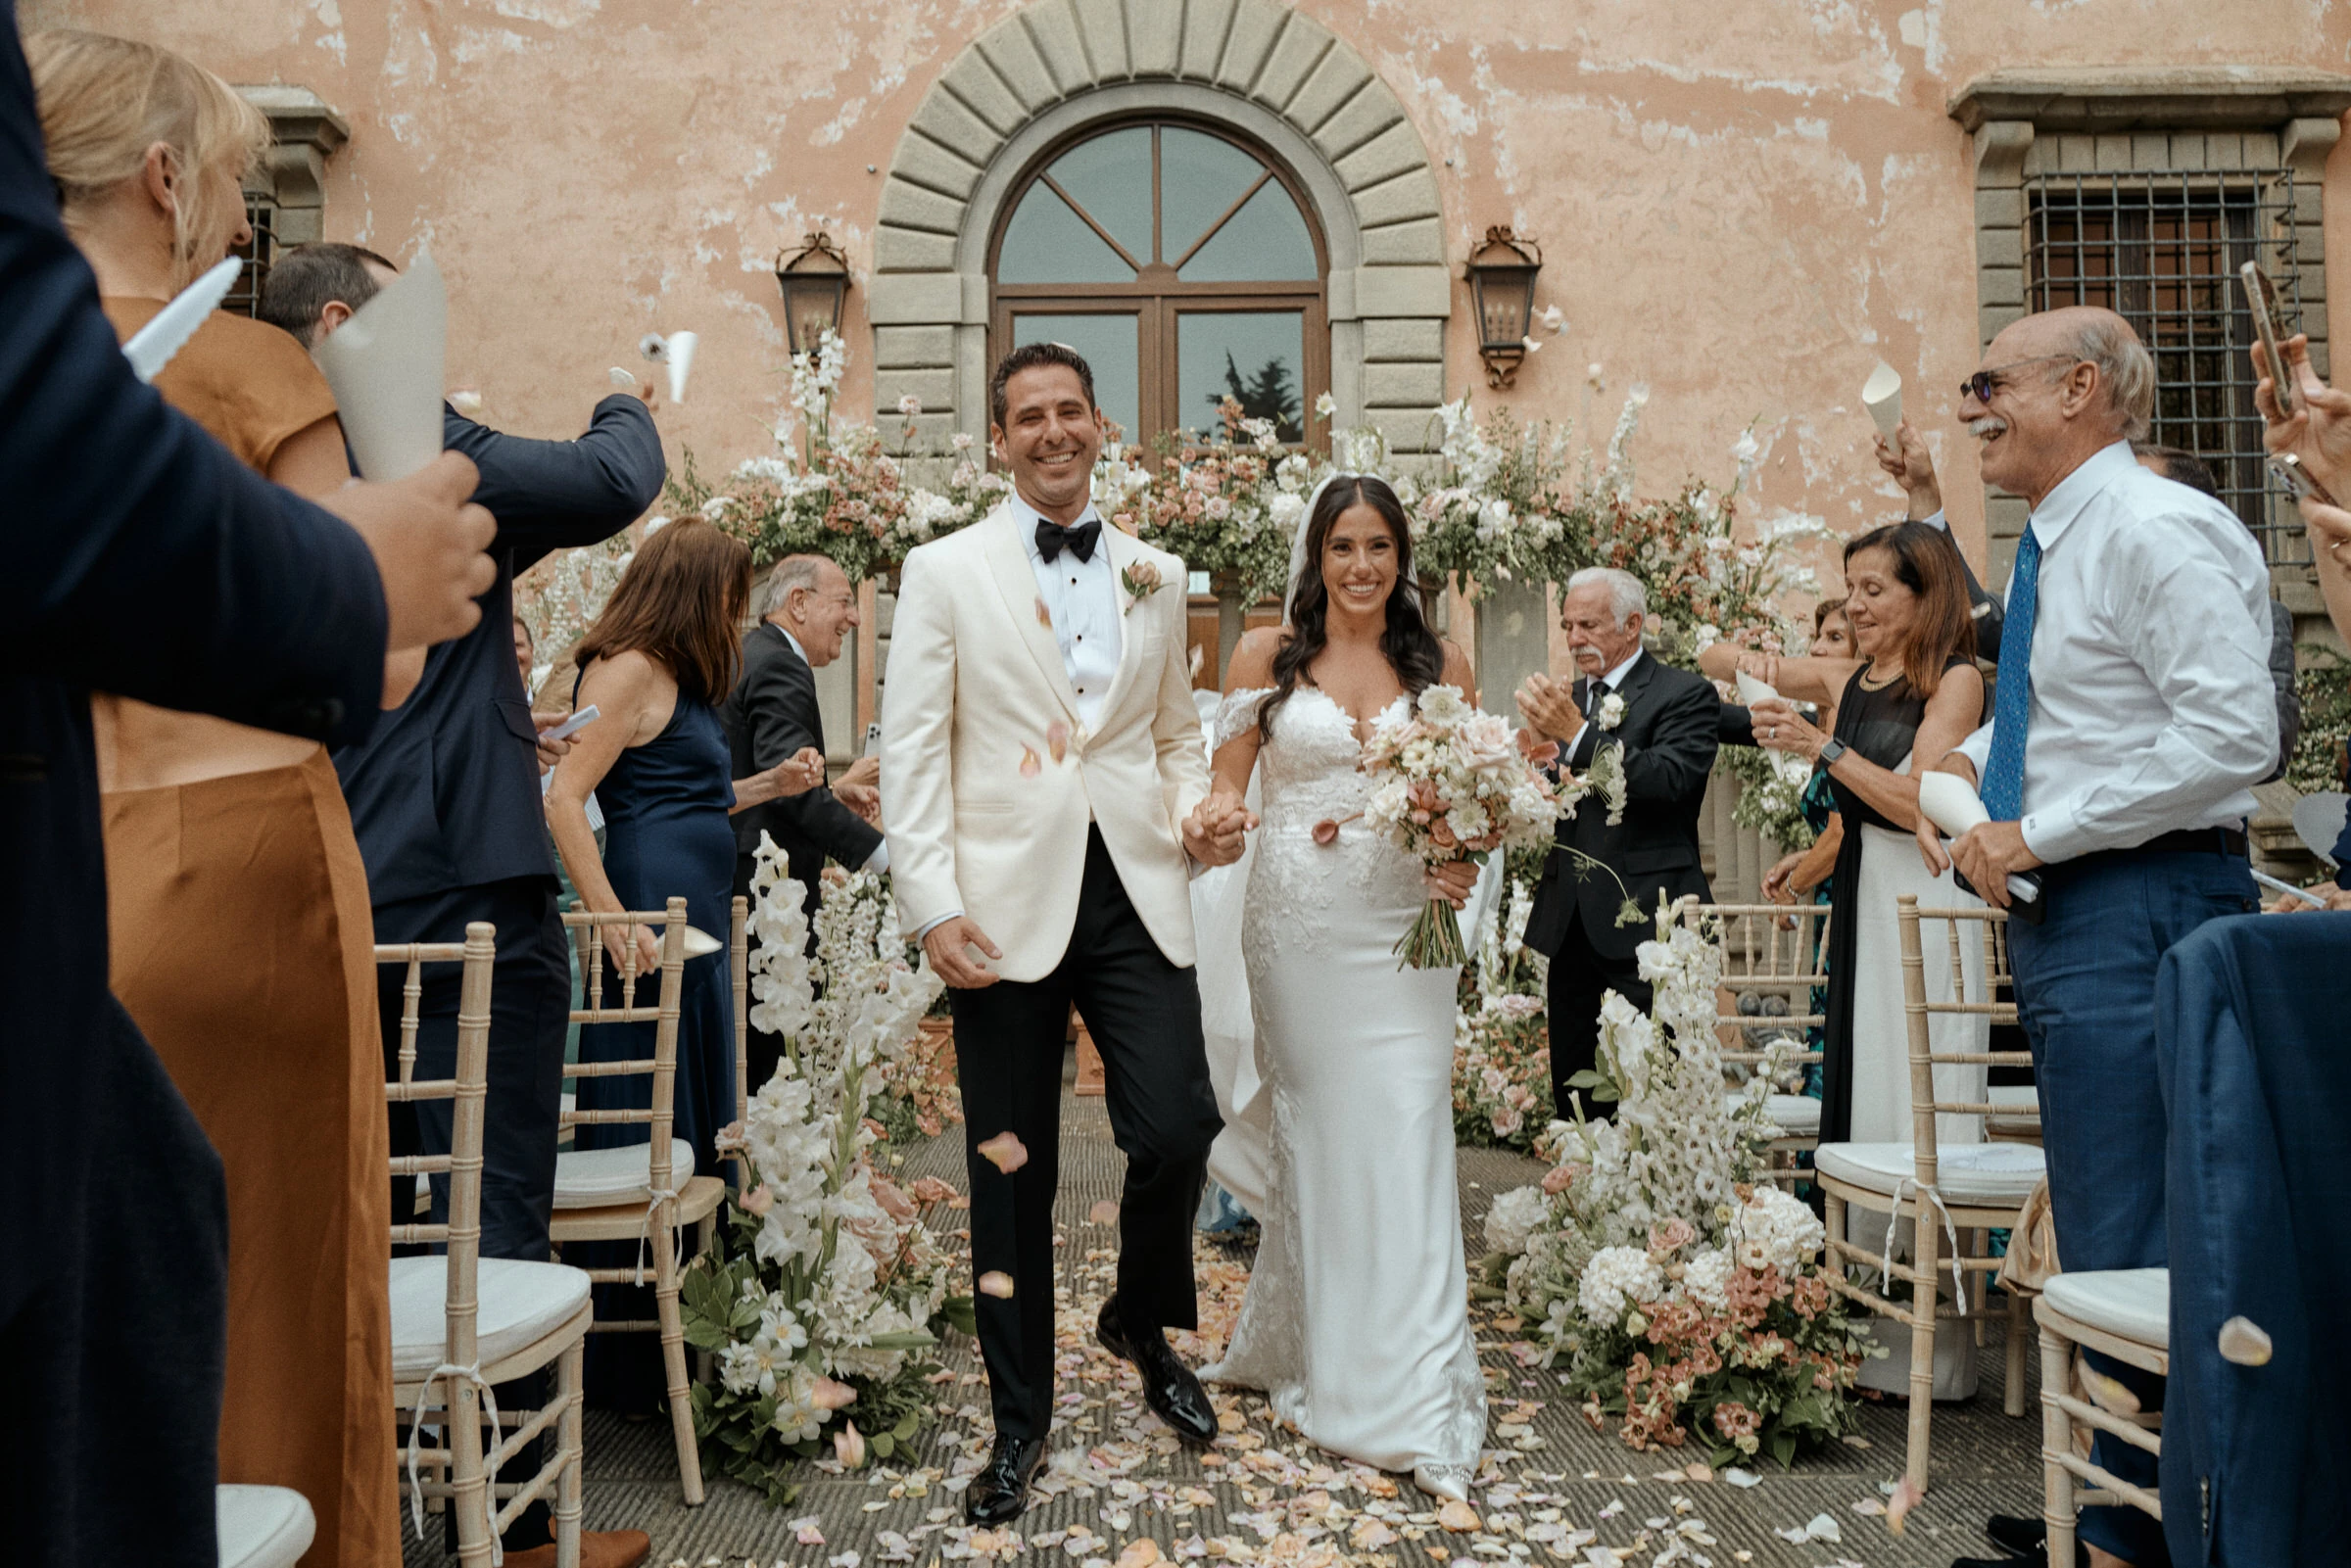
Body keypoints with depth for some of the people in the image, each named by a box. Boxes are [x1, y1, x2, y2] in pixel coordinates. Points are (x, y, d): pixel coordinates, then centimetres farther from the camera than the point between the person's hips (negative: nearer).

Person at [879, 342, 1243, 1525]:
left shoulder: (1157, 579, 14)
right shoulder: (945, 572, 4)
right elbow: (912, 751, -1)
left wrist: (1196, 817, 0)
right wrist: (933, 905, -10)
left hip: (1135, 894, 2)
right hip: (1005, 903, -2)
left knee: (1178, 1129, -9)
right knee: (1012, 1171, 7)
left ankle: (1142, 1323, 25)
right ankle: (1020, 1419, 26)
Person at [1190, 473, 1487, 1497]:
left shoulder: (1441, 666, 6)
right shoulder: (1267, 656, 4)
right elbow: (1225, 787, 3)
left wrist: (1462, 865, -9)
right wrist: (1214, 820, -20)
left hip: (1402, 932, 0)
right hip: (1296, 924, 0)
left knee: (1404, 1141, -3)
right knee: (1307, 1133, 9)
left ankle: (1413, 1408, 5)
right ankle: (1308, 1352, 26)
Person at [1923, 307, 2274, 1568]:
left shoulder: (2156, 530, -14)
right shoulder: (2052, 549, 16)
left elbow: (2232, 735, -22)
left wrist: (2036, 832, -20)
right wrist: (1973, 763, 10)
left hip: (2141, 909, -10)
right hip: (2064, 912, 10)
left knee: (2129, 1256, -5)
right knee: (2096, 1240, 18)